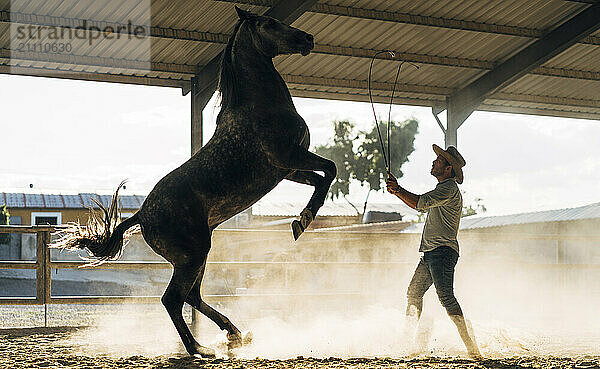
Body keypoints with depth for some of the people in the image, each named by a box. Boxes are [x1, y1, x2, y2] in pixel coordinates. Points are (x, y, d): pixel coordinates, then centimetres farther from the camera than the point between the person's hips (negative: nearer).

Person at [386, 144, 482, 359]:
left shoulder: (449, 188, -11)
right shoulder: (443, 188, 22)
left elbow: (421, 203, -22)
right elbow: (420, 207, 29)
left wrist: (398, 190, -13)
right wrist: (397, 192, 18)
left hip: (443, 252, -11)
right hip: (431, 253, 11)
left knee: (445, 296, -20)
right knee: (413, 293, 14)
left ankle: (471, 347, -23)